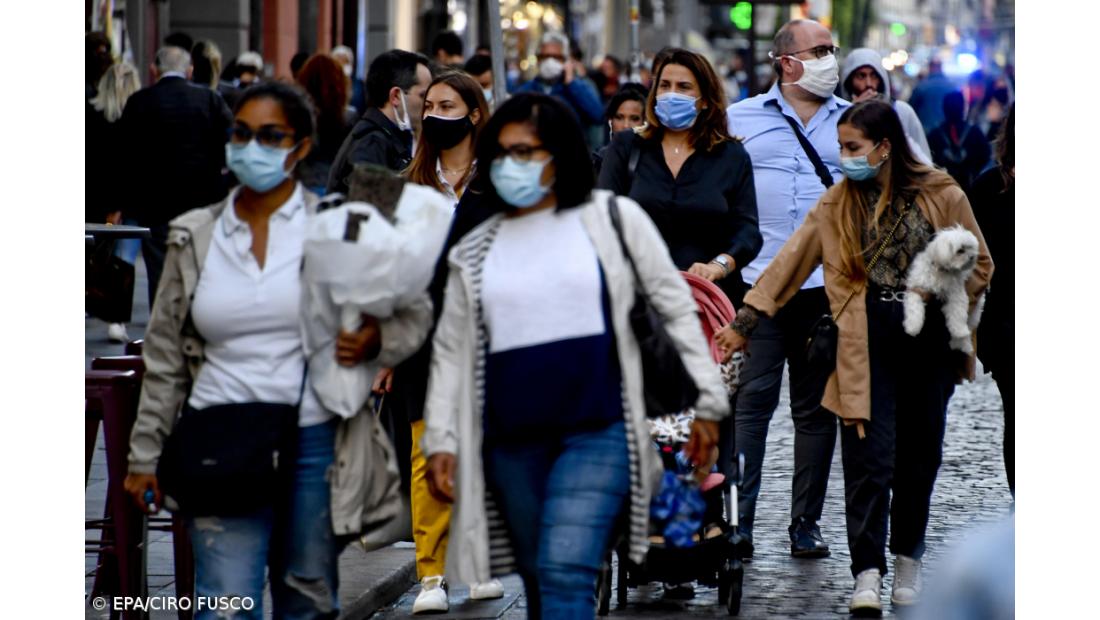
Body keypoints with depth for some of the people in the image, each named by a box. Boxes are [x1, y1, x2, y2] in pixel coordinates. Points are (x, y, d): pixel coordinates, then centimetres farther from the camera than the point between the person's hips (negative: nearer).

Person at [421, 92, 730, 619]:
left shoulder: (613, 218, 3)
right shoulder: (474, 252, 11)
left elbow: (676, 305, 5)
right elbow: (451, 351, 11)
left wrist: (707, 399, 2)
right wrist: (440, 439, 3)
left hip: (597, 433, -4)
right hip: (513, 443, 4)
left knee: (565, 573, -18)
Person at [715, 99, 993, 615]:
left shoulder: (941, 196, -1)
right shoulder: (837, 204, 6)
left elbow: (978, 264, 8)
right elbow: (789, 263, 6)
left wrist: (942, 298, -7)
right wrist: (745, 320, 1)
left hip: (928, 340, 0)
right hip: (867, 342, 0)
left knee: (920, 454, 9)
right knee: (869, 456, -10)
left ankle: (909, 561, 27)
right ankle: (867, 575, -12)